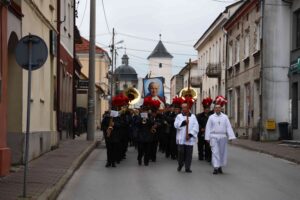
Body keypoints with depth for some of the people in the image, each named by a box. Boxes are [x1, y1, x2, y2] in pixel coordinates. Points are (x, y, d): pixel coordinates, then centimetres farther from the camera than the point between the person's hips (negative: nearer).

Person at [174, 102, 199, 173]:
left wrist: (190, 134, -12)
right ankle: (180, 165, 20)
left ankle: (187, 168, 6)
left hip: (190, 139, 0)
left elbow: (196, 127, -2)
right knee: (181, 152, -2)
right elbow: (176, 125, -6)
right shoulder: (179, 116, 7)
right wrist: (184, 122, -15)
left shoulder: (193, 116, 7)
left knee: (189, 153, -1)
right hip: (181, 138, 0)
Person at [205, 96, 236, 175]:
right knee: (215, 152, -8)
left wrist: (231, 137, -8)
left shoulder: (225, 117, 5)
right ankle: (215, 168, -11)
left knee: (222, 152, 7)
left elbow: (228, 127, 1)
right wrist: (207, 138, -2)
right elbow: (208, 127, 3)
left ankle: (220, 167, 19)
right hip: (214, 137, -2)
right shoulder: (211, 117, 3)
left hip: (223, 136, 2)